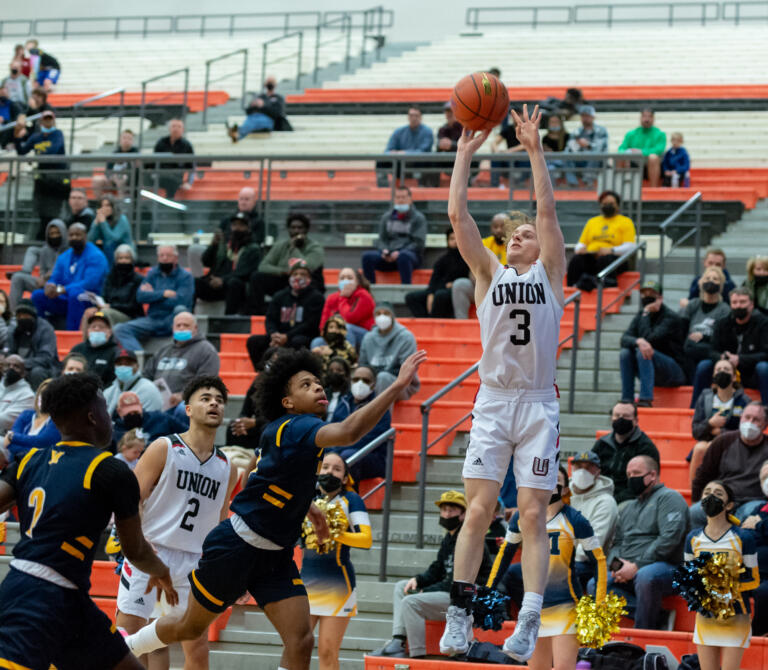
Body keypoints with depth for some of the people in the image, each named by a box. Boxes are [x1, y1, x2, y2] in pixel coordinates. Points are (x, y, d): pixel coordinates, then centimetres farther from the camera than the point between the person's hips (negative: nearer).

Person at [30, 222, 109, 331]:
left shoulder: (95, 256, -8)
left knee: (75, 292, -39)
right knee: (37, 294, -13)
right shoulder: (63, 257, 15)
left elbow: (90, 283, -20)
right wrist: (50, 286, -16)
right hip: (66, 302, 6)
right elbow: (54, 279, 12)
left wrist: (61, 290, -23)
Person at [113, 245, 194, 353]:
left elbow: (180, 301, -15)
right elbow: (140, 296, 0)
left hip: (172, 321, -4)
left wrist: (153, 295, -3)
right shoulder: (153, 273, 14)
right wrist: (164, 294, -12)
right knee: (120, 329, -18)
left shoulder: (185, 276, 1)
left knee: (180, 309, -38)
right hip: (152, 320, 4)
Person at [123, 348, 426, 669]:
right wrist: (398, 386, -48)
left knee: (300, 641, -9)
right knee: (190, 628, 13)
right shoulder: (293, 428, -24)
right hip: (236, 547, -8)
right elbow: (349, 432, -45)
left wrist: (306, 506, 17)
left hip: (275, 557, 8)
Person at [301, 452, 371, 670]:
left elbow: (366, 539, -10)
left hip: (337, 584, -4)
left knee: (327, 652, -3)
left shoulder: (350, 500, -1)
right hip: (305, 582, 4)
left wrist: (336, 535, -23)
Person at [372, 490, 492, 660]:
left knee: (411, 602, -23)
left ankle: (418, 655, -19)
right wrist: (418, 580, 0)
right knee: (401, 587, 13)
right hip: (448, 590, 11)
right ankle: (398, 642, -1)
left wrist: (427, 591, -16)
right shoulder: (448, 539, 16)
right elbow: (436, 570, 21)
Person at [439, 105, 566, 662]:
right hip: (493, 402, 1)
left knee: (533, 515, -4)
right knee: (479, 510, -5)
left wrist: (535, 150, -7)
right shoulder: (490, 273, 11)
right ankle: (460, 616, -1)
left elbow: (548, 209, -3)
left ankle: (530, 622, -7)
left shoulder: (551, 275, 8)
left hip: (538, 405, -1)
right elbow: (457, 213, 4)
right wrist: (466, 153, 3)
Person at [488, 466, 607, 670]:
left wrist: (599, 606, -10)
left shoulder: (574, 521, -8)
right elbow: (505, 554, 16)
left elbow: (598, 560, -4)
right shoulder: (522, 518, 4)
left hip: (566, 606, -5)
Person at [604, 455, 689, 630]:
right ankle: (654, 615, -20)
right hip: (627, 570, 7)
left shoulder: (668, 497, 3)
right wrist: (615, 564, -2)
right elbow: (617, 542, 24)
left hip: (664, 566, -7)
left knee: (645, 577, -40)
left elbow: (670, 539, -11)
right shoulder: (627, 508, 28)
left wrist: (637, 566, -15)